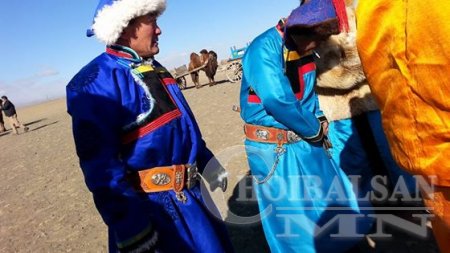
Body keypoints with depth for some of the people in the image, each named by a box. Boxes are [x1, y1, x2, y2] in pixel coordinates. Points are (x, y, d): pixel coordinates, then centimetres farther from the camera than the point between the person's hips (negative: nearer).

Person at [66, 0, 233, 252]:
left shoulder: (155, 69, 10)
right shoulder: (98, 80, -19)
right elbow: (99, 163, -23)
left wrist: (208, 164, 19)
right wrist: (130, 229, -23)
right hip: (149, 206, -8)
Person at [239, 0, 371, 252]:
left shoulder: (304, 50, 7)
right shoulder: (264, 48, -20)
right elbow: (278, 101, -28)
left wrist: (320, 119, -1)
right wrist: (315, 130, -12)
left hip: (305, 141, 8)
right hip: (274, 149, -8)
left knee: (333, 199, 22)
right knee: (292, 218, 8)